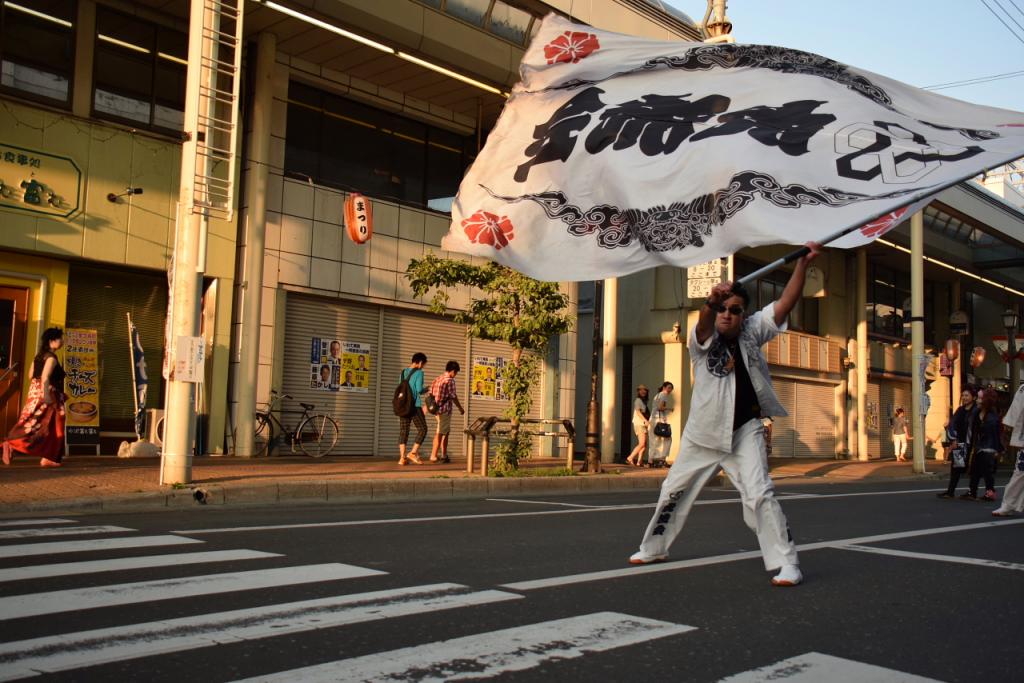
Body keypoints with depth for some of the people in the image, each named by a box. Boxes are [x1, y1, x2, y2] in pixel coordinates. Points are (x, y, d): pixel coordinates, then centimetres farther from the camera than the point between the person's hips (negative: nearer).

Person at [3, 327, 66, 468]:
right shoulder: (51, 358, -14)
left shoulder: (39, 355, 13)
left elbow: (32, 375, 16)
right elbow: (45, 377, -25)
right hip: (46, 394, -9)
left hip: (36, 392, 10)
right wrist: (46, 395, -29)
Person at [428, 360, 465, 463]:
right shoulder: (450, 380, -12)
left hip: (437, 409, 8)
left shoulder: (437, 379, 12)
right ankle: (433, 456, -3)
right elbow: (454, 397, -10)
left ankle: (444, 455, 21)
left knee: (446, 431, 18)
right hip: (445, 409, -8)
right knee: (440, 433, -3)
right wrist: (460, 408, 2)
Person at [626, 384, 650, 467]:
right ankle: (630, 458, -12)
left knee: (645, 445, 2)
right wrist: (646, 420, -26)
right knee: (642, 444, -16)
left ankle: (639, 462, 1)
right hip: (639, 424, -9)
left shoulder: (643, 401, 20)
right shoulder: (638, 400, -6)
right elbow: (638, 411, -18)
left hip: (643, 424, 9)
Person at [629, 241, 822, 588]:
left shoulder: (752, 331, -4)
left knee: (759, 494, -15)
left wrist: (803, 263, -28)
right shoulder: (704, 339, -10)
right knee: (673, 491, 14)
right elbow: (703, 326, -35)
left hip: (744, 432, -1)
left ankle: (786, 562, -4)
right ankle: (653, 548, 34)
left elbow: (785, 303, -15)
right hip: (702, 433, 1)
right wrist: (711, 301, -57)